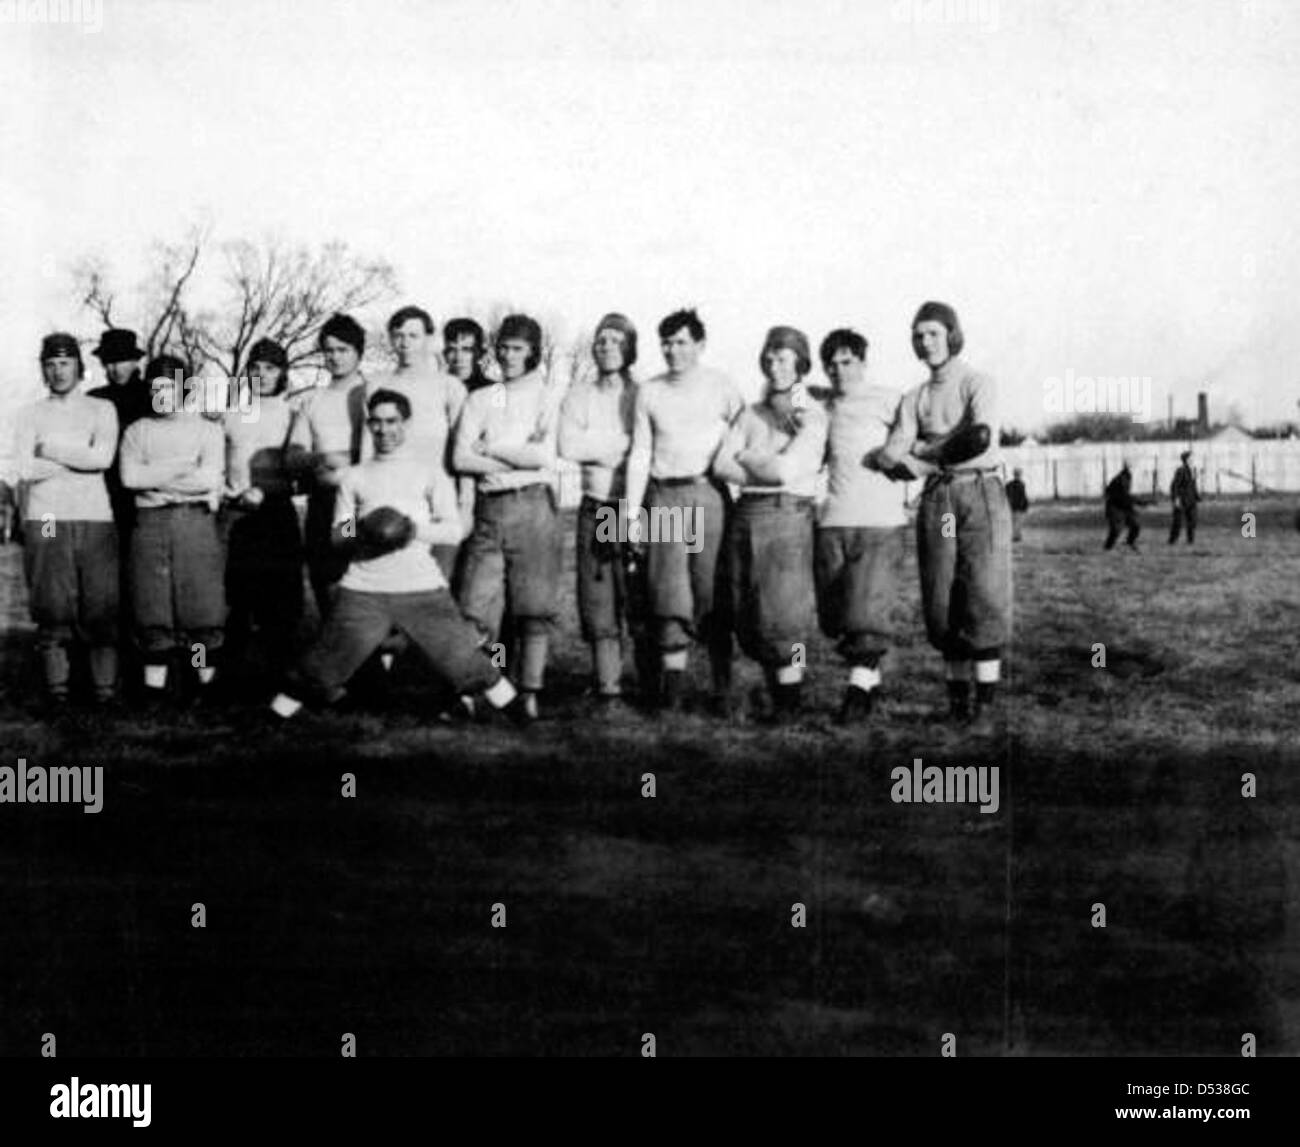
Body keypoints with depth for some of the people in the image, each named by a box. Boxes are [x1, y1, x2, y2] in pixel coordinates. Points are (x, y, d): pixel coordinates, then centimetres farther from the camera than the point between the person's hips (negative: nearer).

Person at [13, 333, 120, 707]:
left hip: (95, 519, 0)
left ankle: (106, 688, 1)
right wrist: (80, 457, -4)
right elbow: (26, 469, -3)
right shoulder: (30, 414, 12)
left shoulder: (102, 409, 11)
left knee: (101, 608, -3)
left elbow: (103, 458, -7)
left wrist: (52, 450, -3)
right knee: (52, 608, -3)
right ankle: (56, 687, 2)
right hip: (45, 521, 0)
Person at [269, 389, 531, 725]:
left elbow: (453, 531, 2)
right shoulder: (353, 477, 14)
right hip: (363, 591, 1)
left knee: (462, 656, -3)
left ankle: (520, 717, 10)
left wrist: (416, 530, -16)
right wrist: (359, 533, -11)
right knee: (325, 662, -3)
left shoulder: (428, 473, 8)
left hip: (422, 588, -1)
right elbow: (337, 536, 12)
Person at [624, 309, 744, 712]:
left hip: (708, 493, -2)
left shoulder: (720, 387, 3)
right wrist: (632, 512, 5)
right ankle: (672, 677, -2)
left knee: (712, 590, -1)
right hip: (664, 497, 2)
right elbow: (639, 454, 10)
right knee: (668, 588, -5)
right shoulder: (649, 392, 10)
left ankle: (723, 685, 6)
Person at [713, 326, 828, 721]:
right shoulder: (750, 414, 17)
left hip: (787, 515, -5)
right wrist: (766, 472, -6)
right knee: (747, 617, 2)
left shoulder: (812, 416, 2)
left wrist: (747, 458, 4)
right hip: (745, 515, 5)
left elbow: (785, 468, -11)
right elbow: (722, 465, 5)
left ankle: (790, 700, 3)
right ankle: (777, 695, 13)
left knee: (782, 613, -8)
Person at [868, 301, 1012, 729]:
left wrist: (920, 454, -6)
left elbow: (980, 439, -14)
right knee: (942, 603, 0)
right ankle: (957, 701, 8)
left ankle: (986, 704, -9)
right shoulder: (914, 399, 15)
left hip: (980, 494, -4)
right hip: (936, 499, 4)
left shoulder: (978, 385, 3)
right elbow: (891, 456, 2)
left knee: (984, 598, -10)